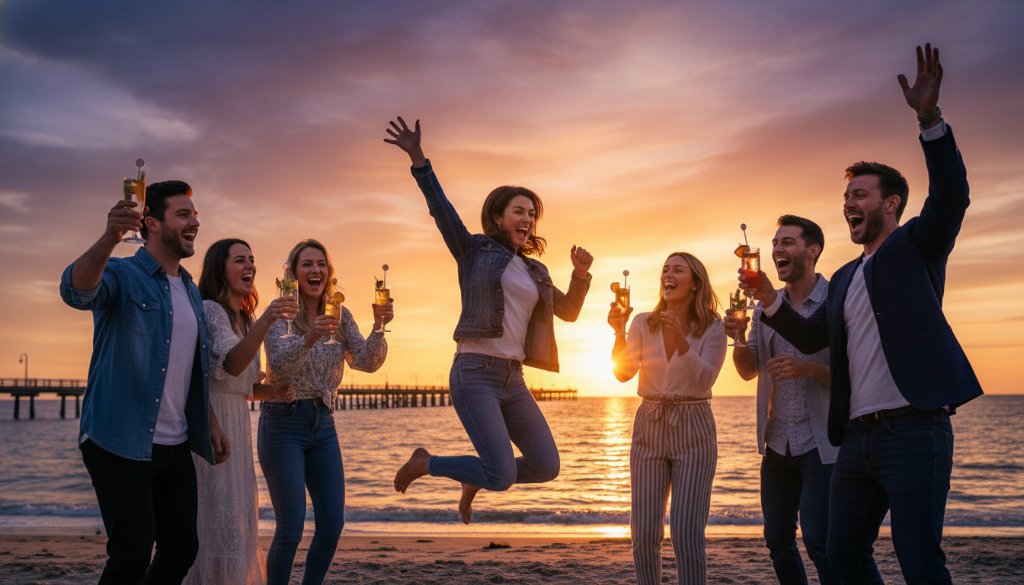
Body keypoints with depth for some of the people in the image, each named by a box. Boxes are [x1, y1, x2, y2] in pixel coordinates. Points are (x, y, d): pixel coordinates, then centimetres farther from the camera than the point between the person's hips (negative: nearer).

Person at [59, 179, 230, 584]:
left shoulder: (191, 291, 15)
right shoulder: (123, 275, -7)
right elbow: (75, 290, -31)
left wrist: (210, 424, 16)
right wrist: (110, 237, -48)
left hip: (176, 448, 7)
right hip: (122, 445, -7)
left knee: (181, 550, 13)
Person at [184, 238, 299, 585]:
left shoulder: (244, 319, 16)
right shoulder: (209, 310, -11)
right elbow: (231, 365, -29)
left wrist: (273, 391, 3)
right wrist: (265, 322, -42)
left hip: (236, 424, 9)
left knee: (236, 516, 14)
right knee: (216, 515, -7)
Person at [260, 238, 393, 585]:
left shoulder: (340, 315, 6)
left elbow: (367, 362, -5)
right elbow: (280, 362, -26)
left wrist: (378, 327, -23)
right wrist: (310, 338, -44)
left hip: (323, 424, 5)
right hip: (284, 423, -5)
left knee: (332, 524, 5)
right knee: (291, 527, -6)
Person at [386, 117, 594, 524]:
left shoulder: (536, 272, 19)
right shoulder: (475, 251, 3)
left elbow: (568, 312, 22)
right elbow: (441, 209, -8)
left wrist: (581, 275, 3)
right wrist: (418, 158, -19)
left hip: (513, 379, 7)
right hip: (474, 373, -6)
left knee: (546, 467, 4)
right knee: (504, 477, -15)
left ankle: (475, 478, 29)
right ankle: (424, 463, 11)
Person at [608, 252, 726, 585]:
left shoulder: (712, 328, -3)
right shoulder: (644, 323, 3)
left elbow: (705, 380, -15)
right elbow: (624, 373, -7)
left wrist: (680, 340, -28)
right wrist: (619, 332, -22)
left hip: (693, 432, -2)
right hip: (649, 429, 3)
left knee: (687, 535, -7)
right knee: (644, 535, 3)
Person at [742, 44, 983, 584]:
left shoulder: (916, 246, 3)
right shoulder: (844, 279, 21)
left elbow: (950, 197, -15)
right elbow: (810, 337, 19)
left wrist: (929, 118, -26)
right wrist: (766, 295, 7)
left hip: (914, 429, -7)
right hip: (857, 436, 7)